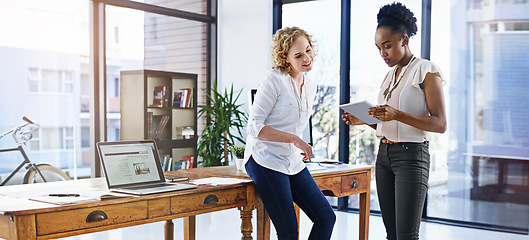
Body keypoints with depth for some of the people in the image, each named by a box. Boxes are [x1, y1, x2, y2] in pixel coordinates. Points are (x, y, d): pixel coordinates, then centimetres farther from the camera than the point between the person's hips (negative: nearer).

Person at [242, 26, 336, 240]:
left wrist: (300, 149, 15)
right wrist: (294, 139, -20)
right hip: (266, 162, -8)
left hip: (293, 164, 8)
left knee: (326, 218, 4)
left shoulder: (310, 87, 12)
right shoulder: (274, 81, -11)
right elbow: (254, 127, -16)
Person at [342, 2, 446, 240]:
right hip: (384, 154, 7)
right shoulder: (389, 75, 16)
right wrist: (362, 120, 2)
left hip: (411, 155, -7)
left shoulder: (427, 71, -6)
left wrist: (397, 115, -25)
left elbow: (440, 124, -13)